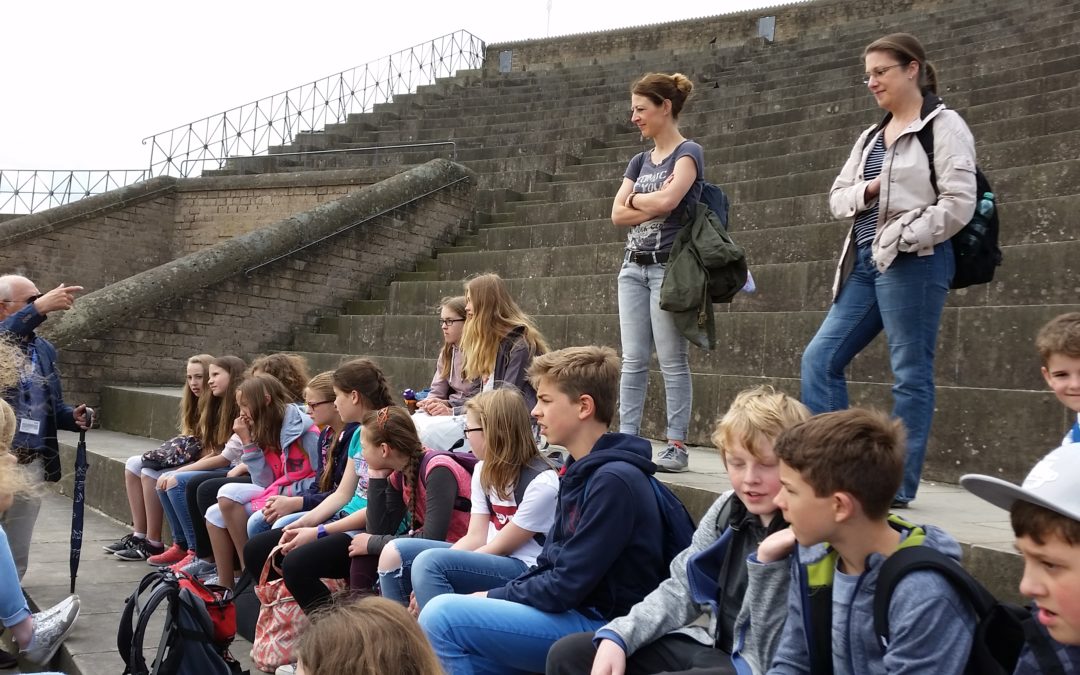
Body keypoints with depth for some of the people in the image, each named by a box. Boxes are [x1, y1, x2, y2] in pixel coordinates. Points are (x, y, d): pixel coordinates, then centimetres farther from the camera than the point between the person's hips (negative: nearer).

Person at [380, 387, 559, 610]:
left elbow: (501, 547, -14)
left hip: (524, 571, -8)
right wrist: (425, 579, -12)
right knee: (395, 554, -3)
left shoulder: (541, 482, -16)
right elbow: (475, 537, 3)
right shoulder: (484, 470, 9)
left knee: (428, 562, -28)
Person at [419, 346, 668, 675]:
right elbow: (549, 565, 14)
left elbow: (566, 585, -20)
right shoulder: (582, 472, 13)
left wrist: (491, 597, -7)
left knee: (442, 617, -17)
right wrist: (490, 599, 1)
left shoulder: (614, 480, -19)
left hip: (601, 626, -10)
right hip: (573, 612, 10)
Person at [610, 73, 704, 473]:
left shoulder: (688, 153, -3)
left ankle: (677, 445, 0)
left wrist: (636, 199, -1)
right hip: (634, 265, 7)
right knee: (633, 361, 4)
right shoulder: (640, 161, 16)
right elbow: (618, 215, 6)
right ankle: (627, 441, 6)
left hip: (669, 265, -7)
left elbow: (668, 200, -20)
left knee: (672, 362, -4)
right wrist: (654, 205, -8)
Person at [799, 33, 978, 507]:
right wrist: (868, 190, -5)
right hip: (865, 260, 8)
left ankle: (899, 486, 4)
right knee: (820, 358, 3)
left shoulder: (944, 126, -3)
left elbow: (958, 203, -12)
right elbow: (837, 197, 15)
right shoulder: (871, 136, 19)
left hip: (913, 262, -8)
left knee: (910, 373, -2)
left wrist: (903, 239, -14)